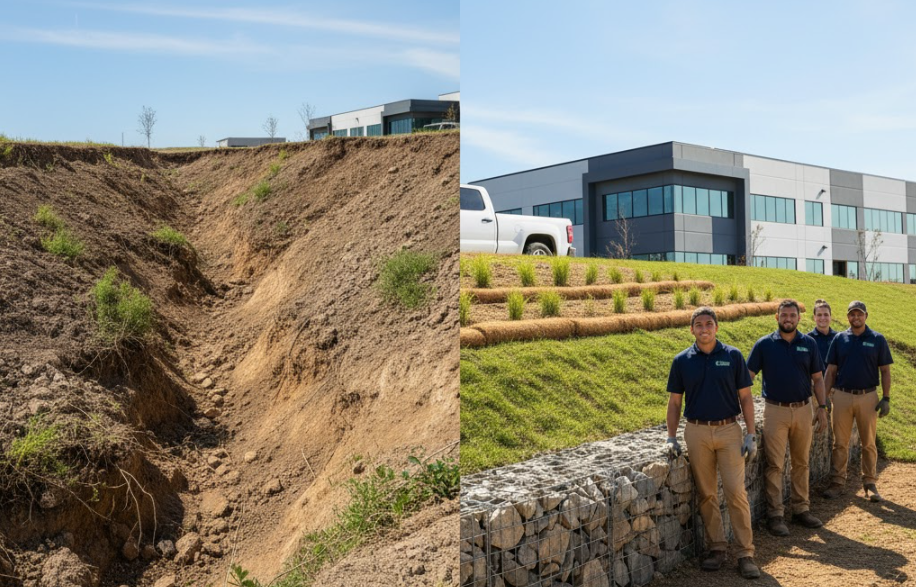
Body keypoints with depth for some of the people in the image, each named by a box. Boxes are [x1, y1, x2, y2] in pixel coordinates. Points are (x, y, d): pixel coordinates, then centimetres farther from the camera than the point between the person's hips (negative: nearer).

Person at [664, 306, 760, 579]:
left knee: (736, 492, -5)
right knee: (706, 494, 7)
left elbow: (745, 397, 3)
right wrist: (671, 438, 1)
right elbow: (674, 402, 7)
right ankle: (717, 548, 18)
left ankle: (745, 553, 5)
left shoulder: (733, 356, 1)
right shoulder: (682, 361, 3)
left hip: (729, 430, -1)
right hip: (697, 432, 1)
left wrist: (751, 435, -2)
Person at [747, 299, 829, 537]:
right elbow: (747, 376, -3)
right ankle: (775, 515, 7)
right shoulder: (764, 344, -3)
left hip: (803, 410, 3)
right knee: (775, 466, 0)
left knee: (801, 463, 13)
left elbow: (818, 378, 9)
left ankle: (801, 510, 25)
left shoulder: (809, 343, 5)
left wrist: (822, 408, 3)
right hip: (776, 411, -3)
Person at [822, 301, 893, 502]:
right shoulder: (839, 339, 5)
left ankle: (870, 483, 19)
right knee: (840, 443, 6)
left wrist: (886, 398, -5)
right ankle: (837, 482, 14)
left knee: (868, 443, 7)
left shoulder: (877, 339, 2)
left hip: (868, 397, -1)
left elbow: (885, 371, 3)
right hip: (842, 396, 1)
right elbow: (831, 371, 7)